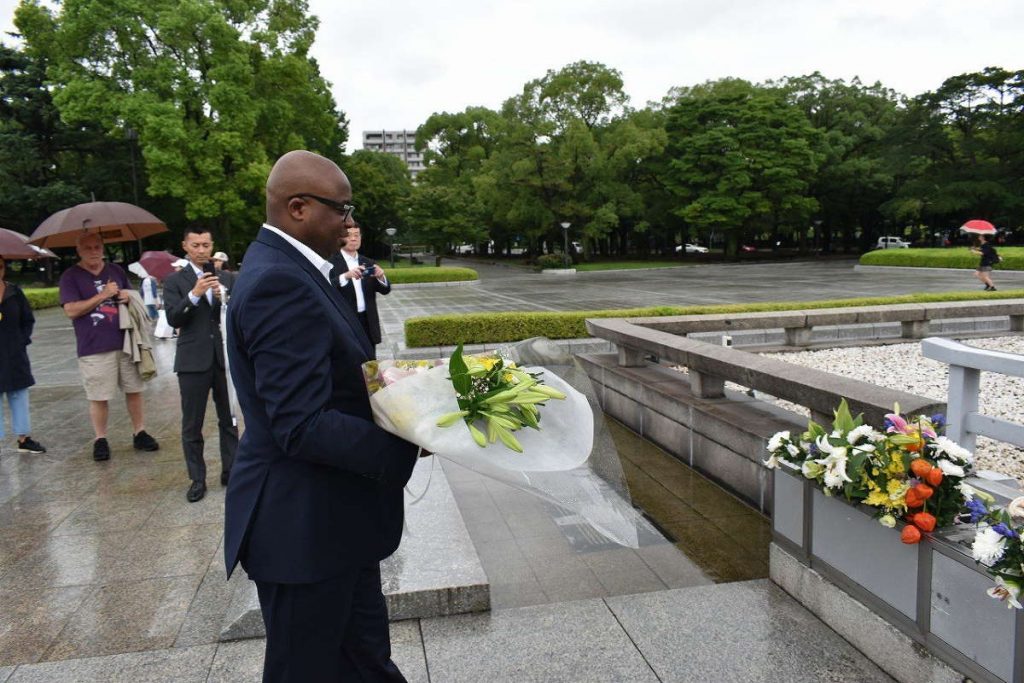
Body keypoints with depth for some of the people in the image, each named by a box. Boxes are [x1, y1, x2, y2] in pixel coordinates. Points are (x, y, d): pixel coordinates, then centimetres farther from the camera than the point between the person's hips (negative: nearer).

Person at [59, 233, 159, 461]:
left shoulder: (116, 271, 13)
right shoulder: (70, 276, -1)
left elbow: (132, 297, 22)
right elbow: (71, 310, -11)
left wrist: (129, 296, -2)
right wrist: (103, 295, -15)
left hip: (125, 343, 4)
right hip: (94, 349, -4)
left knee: (134, 390, 8)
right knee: (98, 397, 2)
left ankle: (139, 434, 20)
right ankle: (100, 440, 15)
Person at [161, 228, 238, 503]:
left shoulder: (227, 279, 9)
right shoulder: (175, 280, 2)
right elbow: (173, 319, -9)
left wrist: (223, 297, -15)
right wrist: (194, 294, -21)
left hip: (225, 357, 2)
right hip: (193, 360, -2)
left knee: (229, 419, 9)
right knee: (192, 424, 4)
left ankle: (231, 470, 22)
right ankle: (197, 479, 15)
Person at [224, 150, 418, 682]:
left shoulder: (286, 269, 9)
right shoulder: (280, 284, -23)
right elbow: (303, 427, -27)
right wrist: (410, 445, -22)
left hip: (331, 518, 9)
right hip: (304, 526, -9)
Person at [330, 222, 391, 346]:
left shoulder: (367, 263, 13)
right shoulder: (331, 263, -3)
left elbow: (385, 290, 9)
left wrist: (381, 277, -13)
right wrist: (345, 276, -32)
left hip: (368, 322, 5)